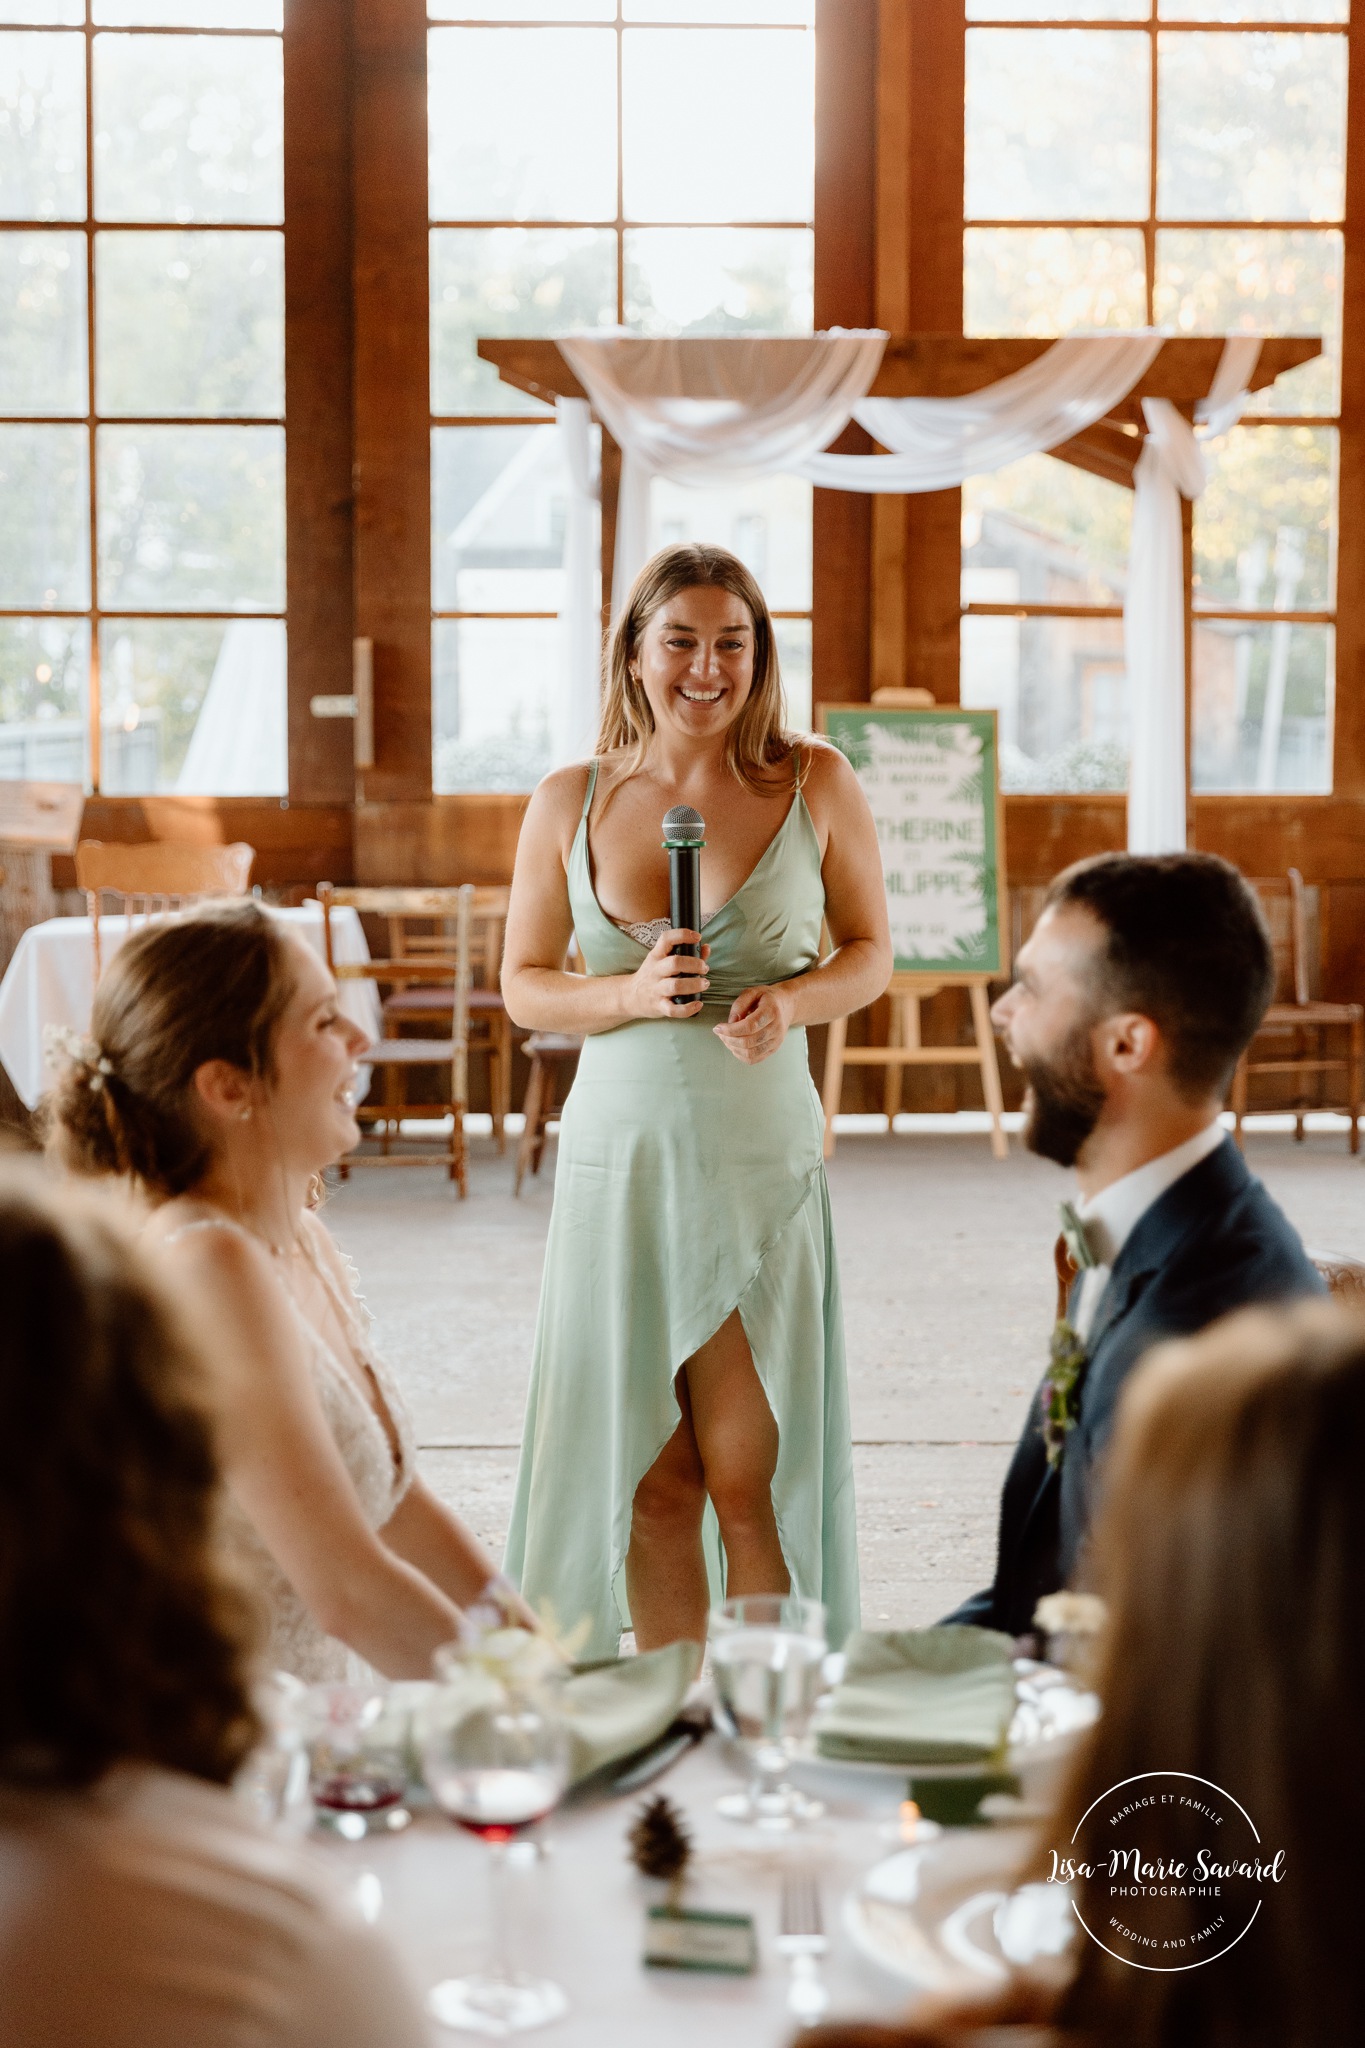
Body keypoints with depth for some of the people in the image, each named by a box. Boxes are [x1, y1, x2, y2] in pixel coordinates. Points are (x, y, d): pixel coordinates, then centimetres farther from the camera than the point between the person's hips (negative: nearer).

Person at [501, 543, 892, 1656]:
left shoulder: (816, 783, 1)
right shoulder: (569, 802, 4)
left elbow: (873, 950, 9)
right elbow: (524, 983, 9)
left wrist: (793, 1002, -12)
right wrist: (631, 996, -11)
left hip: (763, 1156, -1)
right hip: (619, 1154, 1)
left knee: (751, 1475, 0)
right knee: (647, 1475, 6)